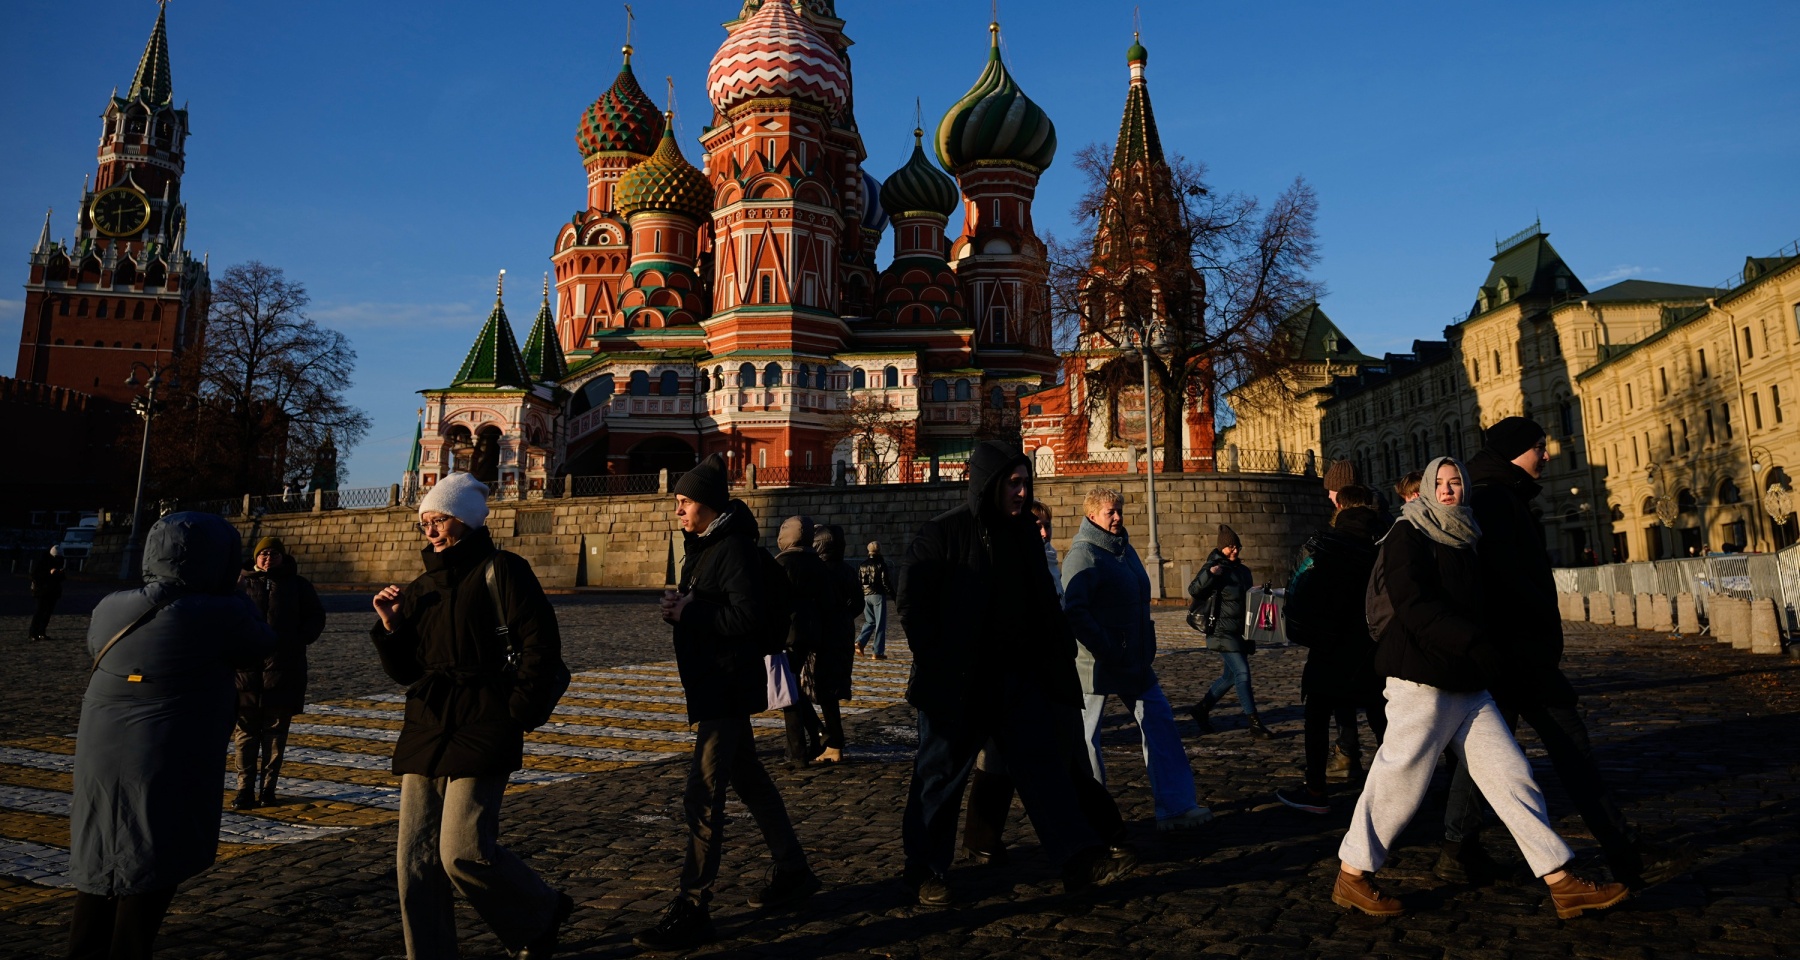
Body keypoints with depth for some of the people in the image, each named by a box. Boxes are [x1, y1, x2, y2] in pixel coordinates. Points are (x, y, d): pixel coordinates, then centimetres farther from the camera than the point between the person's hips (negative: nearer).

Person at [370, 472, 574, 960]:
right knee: (416, 859, 5)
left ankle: (542, 913, 14)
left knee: (463, 851, -11)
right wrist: (391, 627, 2)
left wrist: (516, 713, -11)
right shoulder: (423, 587, 17)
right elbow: (406, 671, 18)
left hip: (481, 732, -7)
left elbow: (542, 645, -9)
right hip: (425, 731, 7)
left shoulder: (501, 570, -3)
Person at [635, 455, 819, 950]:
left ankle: (691, 911, 2)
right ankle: (794, 873, 33)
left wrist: (689, 613, -20)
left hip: (729, 688, -10)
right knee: (748, 779, 19)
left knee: (702, 797, -7)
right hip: (714, 685, 10)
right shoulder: (704, 546, 13)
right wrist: (680, 607, -5)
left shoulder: (734, 548, -16)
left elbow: (749, 616, -25)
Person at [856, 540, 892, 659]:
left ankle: (860, 642, -2)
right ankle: (877, 652, 0)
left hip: (865, 596, 5)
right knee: (880, 624, 1)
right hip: (878, 595, -5)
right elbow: (885, 582, -10)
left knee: (869, 621, 18)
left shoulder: (861, 565, 8)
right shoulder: (881, 565, -6)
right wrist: (893, 595, -2)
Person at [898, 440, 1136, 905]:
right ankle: (927, 871, 21)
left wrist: (1062, 654, 5)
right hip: (956, 684, -5)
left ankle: (1081, 859, 4)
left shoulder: (1024, 534, 8)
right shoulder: (942, 534, -11)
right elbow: (912, 605, -12)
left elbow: (1045, 604, 15)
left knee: (1044, 763, 1)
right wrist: (938, 665, -14)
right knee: (941, 774, 6)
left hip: (1018, 677, 6)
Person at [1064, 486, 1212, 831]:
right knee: (1086, 735, 4)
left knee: (1159, 722, 5)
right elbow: (1074, 611, -23)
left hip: (1134, 661, 8)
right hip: (1097, 662, -8)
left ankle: (1177, 806, 10)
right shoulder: (1083, 554, -14)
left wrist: (1147, 652, 13)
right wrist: (1106, 652, -22)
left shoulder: (1124, 549, 13)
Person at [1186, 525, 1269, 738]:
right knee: (1242, 673, -12)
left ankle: (1201, 709, 28)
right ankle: (1255, 724, -9)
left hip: (1240, 632, 8)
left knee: (1231, 675, 13)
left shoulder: (1242, 570, 14)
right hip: (1222, 631, -8)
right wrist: (1209, 574, -33)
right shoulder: (1213, 568, -8)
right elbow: (1193, 590, -18)